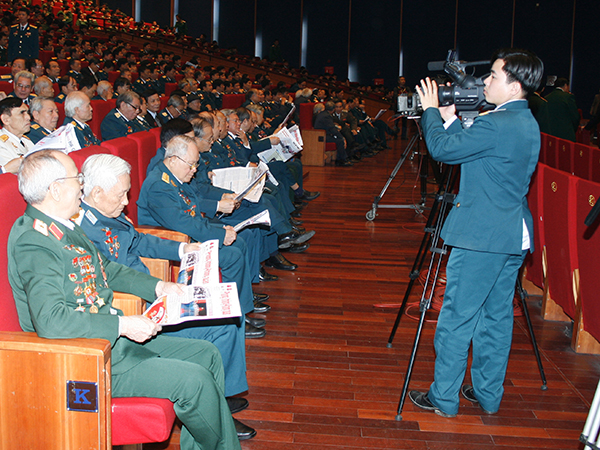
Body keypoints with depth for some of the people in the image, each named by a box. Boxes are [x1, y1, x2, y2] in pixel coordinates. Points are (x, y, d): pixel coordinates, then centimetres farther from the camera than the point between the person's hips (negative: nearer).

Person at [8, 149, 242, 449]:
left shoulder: (61, 227, 8)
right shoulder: (33, 241, -23)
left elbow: (105, 269, 22)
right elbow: (50, 320, -34)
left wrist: (158, 286, 10)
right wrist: (123, 325, -29)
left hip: (110, 337, 10)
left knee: (207, 355, 9)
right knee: (194, 380, -16)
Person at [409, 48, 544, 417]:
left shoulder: (496, 124, -19)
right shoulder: (527, 124, 11)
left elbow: (443, 150, -13)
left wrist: (431, 111, 1)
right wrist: (450, 120, 12)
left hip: (482, 237, -9)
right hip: (514, 237, 9)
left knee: (457, 318, 1)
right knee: (496, 316, 16)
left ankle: (444, 398, 10)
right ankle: (489, 394, 25)